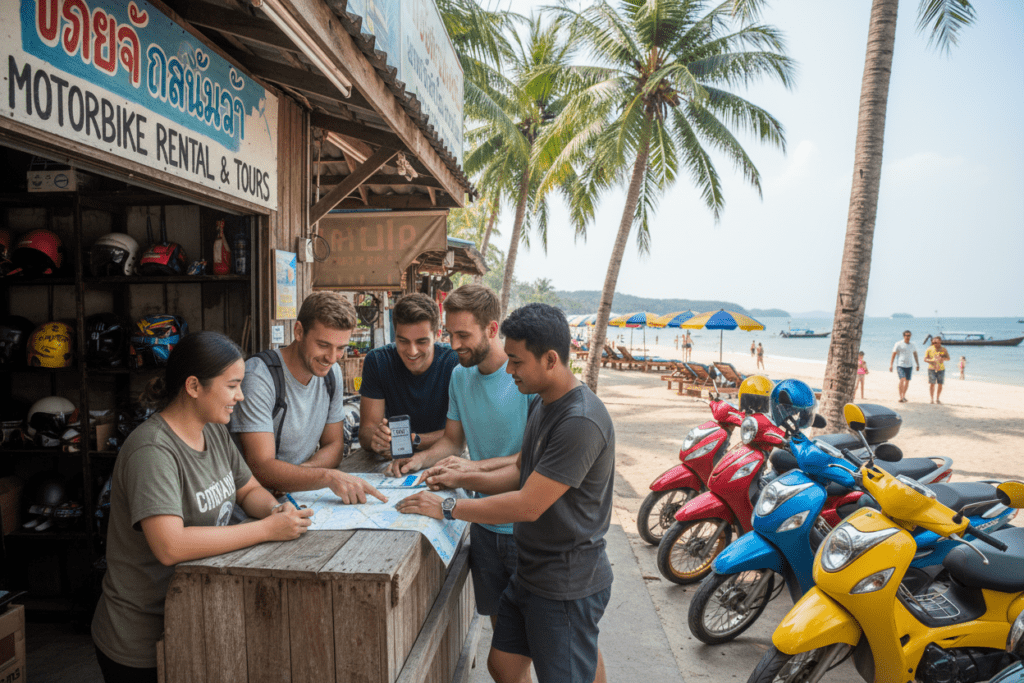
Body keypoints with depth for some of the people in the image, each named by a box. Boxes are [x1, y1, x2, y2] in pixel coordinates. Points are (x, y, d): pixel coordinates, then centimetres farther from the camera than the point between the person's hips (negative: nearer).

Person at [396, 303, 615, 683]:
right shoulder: (542, 403, 5)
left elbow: (527, 505, -27)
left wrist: (447, 508, -19)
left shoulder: (581, 422, -27)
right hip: (531, 572, 9)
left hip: (566, 584, -9)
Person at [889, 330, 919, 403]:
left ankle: (904, 396, 28)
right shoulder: (899, 344, -5)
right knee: (902, 379, -21)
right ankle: (901, 397, -18)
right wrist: (891, 365, -12)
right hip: (900, 365, -5)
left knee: (907, 381, 11)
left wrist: (917, 364, 25)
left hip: (909, 366, 5)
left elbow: (915, 354, 22)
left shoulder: (912, 344, 8)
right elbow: (893, 355, -6)